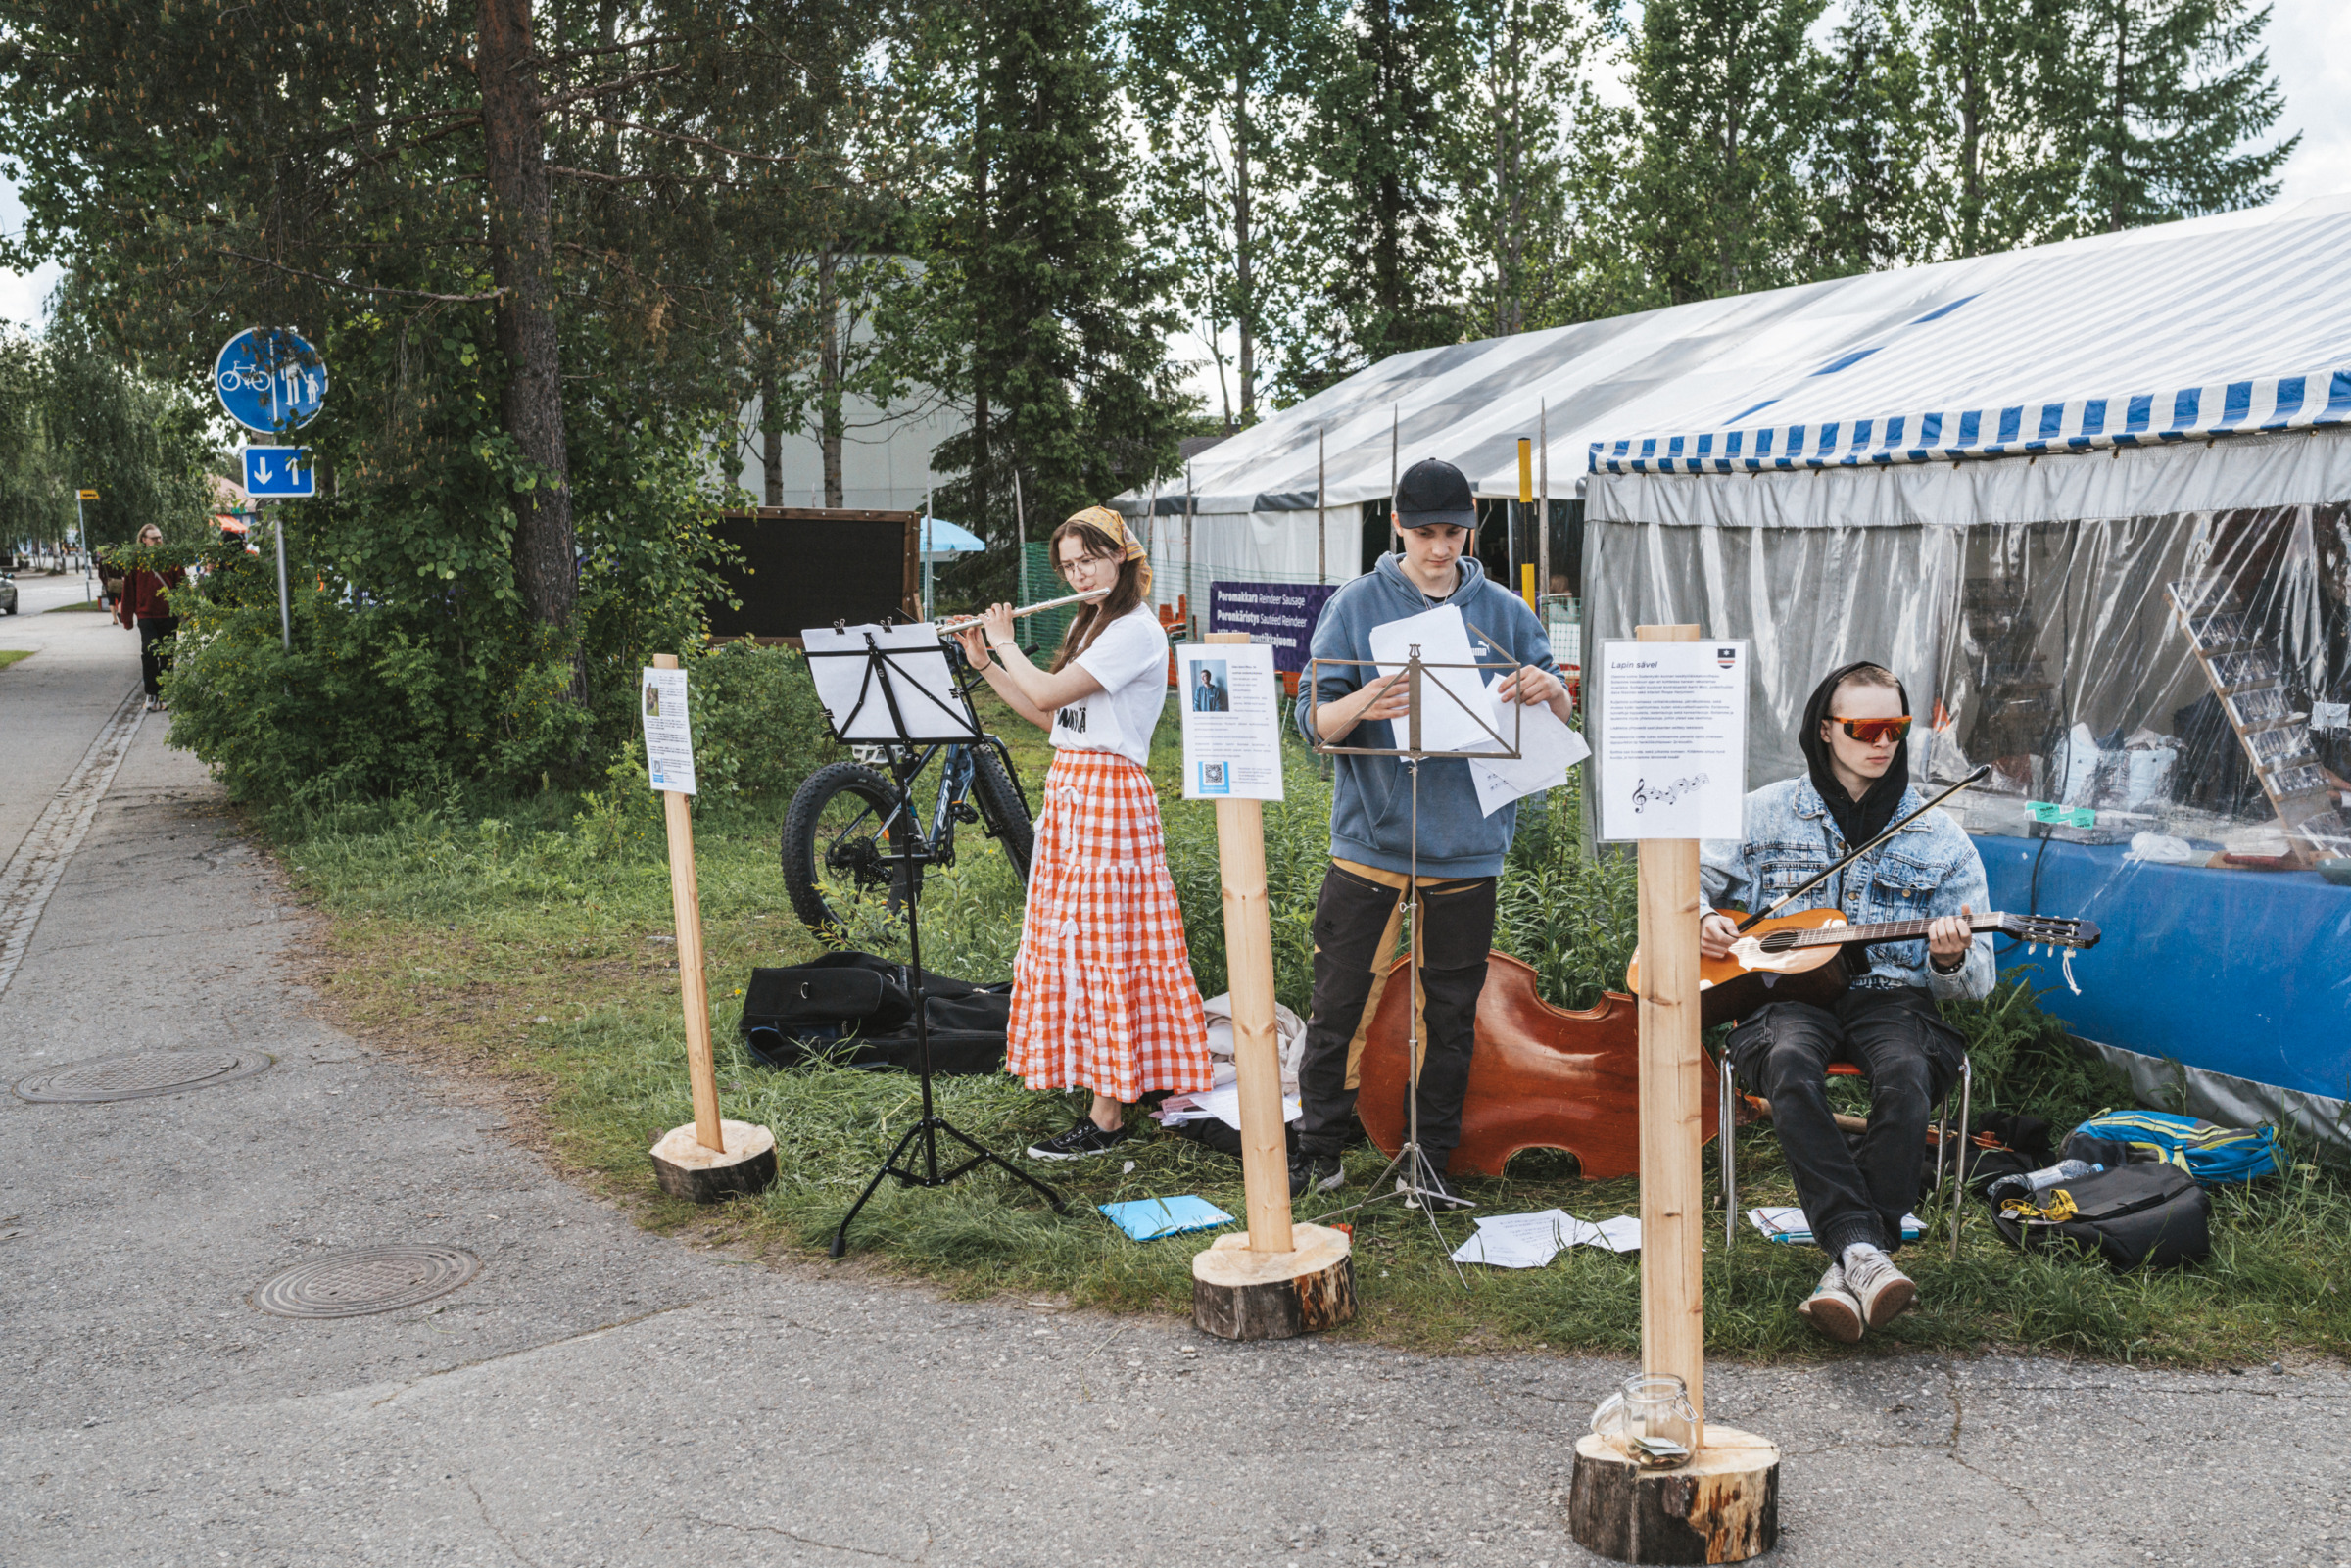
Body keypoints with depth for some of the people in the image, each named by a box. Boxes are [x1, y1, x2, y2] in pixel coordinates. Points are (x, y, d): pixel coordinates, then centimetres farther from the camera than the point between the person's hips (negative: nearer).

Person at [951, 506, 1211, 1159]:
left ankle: (1109, 1115, -1)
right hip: (1066, 788, 10)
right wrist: (984, 662, 12)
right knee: (1068, 937, 12)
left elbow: (1046, 694, -20)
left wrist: (1005, 642, -4)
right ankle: (1105, 1075, 24)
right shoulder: (1087, 626, 17)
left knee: (1102, 944, -7)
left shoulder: (1137, 630, -14)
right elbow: (1048, 716, 17)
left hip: (1108, 795, -10)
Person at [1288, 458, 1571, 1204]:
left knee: (1452, 1016, 9)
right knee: (1337, 1007, 4)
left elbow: (1560, 715, 5)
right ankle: (1319, 1150, 19)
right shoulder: (1357, 605, -1)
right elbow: (1314, 719, -7)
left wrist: (1548, 688, -19)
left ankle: (1433, 1161, 22)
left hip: (1467, 846, 2)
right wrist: (1358, 707, -30)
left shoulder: (1502, 611, 5)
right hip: (1370, 841, -2)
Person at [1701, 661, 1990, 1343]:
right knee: (1790, 1064, -36)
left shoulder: (1941, 838, 12)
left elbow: (1977, 978, 11)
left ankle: (1849, 1268, -35)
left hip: (1892, 996, 0)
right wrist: (1700, 920, -2)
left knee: (1907, 1074, -35)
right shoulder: (1767, 812, 12)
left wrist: (1952, 959, -14)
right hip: (1786, 990, 0)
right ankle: (1864, 1252, -44)